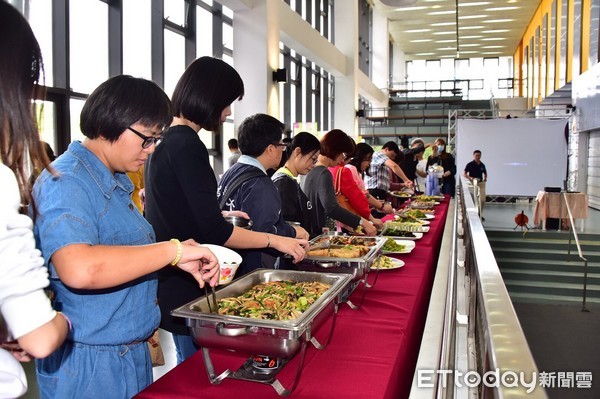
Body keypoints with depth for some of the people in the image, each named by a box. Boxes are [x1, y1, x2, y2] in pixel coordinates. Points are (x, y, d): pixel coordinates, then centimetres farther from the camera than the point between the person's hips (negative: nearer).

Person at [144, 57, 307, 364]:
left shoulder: (166, 140, 10)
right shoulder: (187, 146, -20)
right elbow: (214, 232, -22)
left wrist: (223, 218, 20)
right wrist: (274, 240, -13)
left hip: (168, 278, 10)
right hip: (184, 285, -10)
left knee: (189, 368, 22)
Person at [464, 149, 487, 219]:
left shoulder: (482, 165, 6)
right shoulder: (470, 164, -6)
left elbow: (485, 173, 22)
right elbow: (464, 174, -5)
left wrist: (485, 178, 5)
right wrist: (470, 178, -20)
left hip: (481, 183, 4)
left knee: (482, 200, 2)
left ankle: (480, 214, 18)